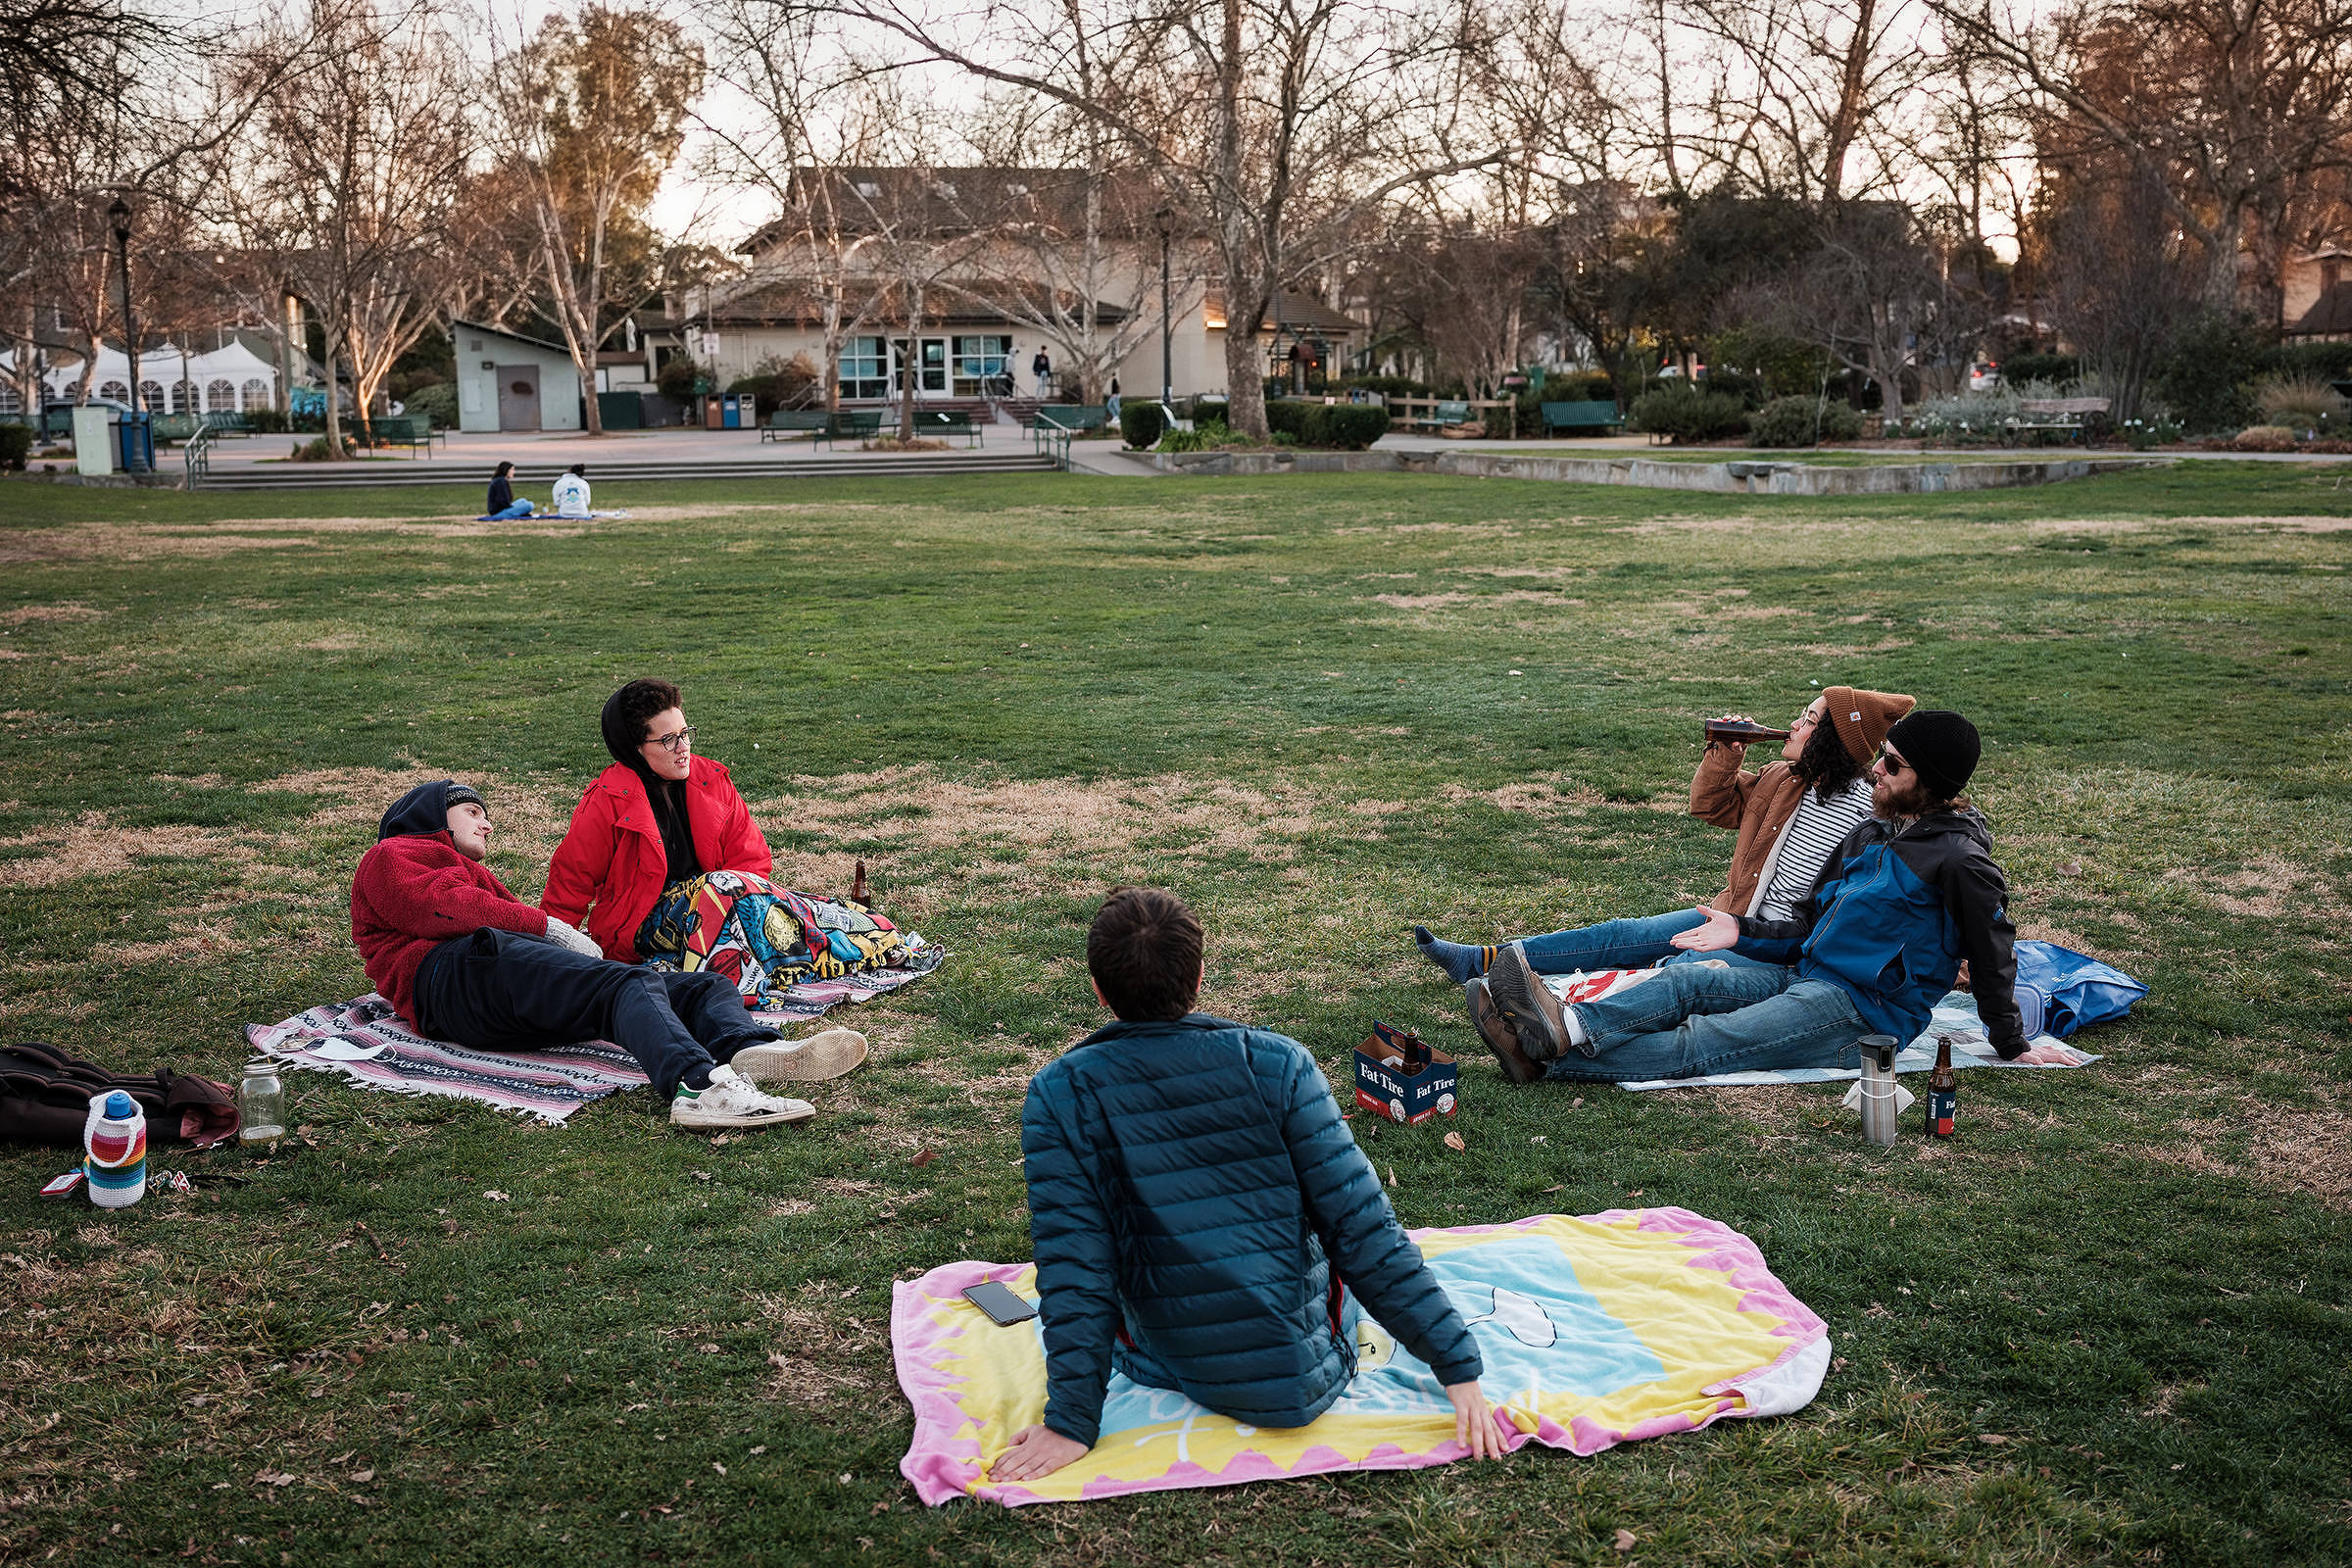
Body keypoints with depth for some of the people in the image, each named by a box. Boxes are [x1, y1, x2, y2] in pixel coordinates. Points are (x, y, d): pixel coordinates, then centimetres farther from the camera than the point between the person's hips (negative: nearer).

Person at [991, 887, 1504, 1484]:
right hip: (1309, 1378, 0)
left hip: (1165, 1369, 1)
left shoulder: (1058, 1097, -13)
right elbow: (1364, 1232, -14)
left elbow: (1072, 1267, -14)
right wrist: (1457, 1366, -9)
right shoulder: (1277, 1065, -15)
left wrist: (1072, 1422, -8)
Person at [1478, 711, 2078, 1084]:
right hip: (1807, 977, 8)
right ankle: (1567, 1026, -37)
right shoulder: (1867, 837, 17)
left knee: (1699, 1046, -23)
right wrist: (1743, 933, 7)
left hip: (1865, 1014, -8)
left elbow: (1992, 957, -6)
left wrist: (2012, 1046, -3)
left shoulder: (1959, 860, -10)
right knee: (1687, 976, -18)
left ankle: (1551, 1055, -38)